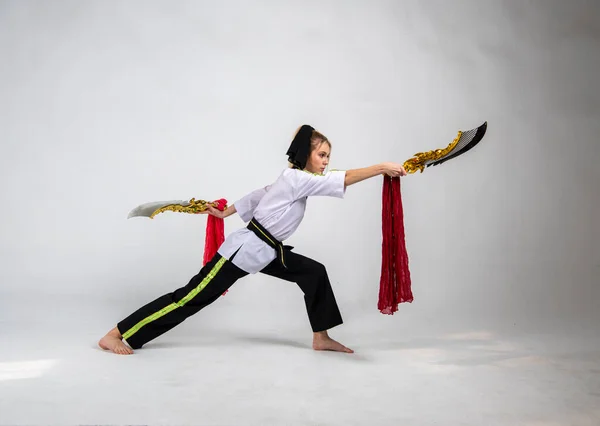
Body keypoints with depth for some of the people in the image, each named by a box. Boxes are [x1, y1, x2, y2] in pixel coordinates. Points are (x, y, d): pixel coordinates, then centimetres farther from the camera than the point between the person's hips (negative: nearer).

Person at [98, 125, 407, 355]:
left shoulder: (291, 180, 13)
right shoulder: (298, 179, -16)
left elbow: (256, 196, 22)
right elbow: (345, 179, -23)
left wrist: (225, 213, 28)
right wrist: (383, 167, -21)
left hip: (266, 251, 10)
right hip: (246, 249, -10)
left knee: (314, 272, 5)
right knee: (194, 296, -8)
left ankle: (321, 338, 11)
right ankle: (115, 334, -1)